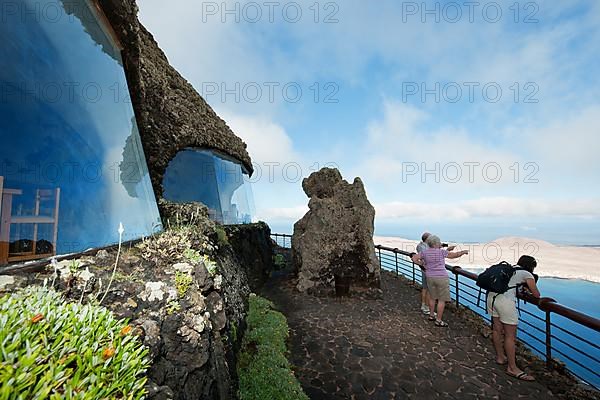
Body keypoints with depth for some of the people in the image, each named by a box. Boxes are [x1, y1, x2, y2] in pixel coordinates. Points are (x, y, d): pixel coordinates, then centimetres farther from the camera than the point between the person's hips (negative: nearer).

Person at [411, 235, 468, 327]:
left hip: (430, 277, 5)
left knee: (432, 297, 21)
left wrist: (422, 264, 9)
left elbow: (414, 258, -6)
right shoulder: (441, 251, -11)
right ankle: (438, 321, 9)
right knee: (442, 300, 5)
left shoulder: (425, 252, -1)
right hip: (441, 278, -5)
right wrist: (463, 252, 16)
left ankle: (431, 315, 32)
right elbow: (455, 255, -3)